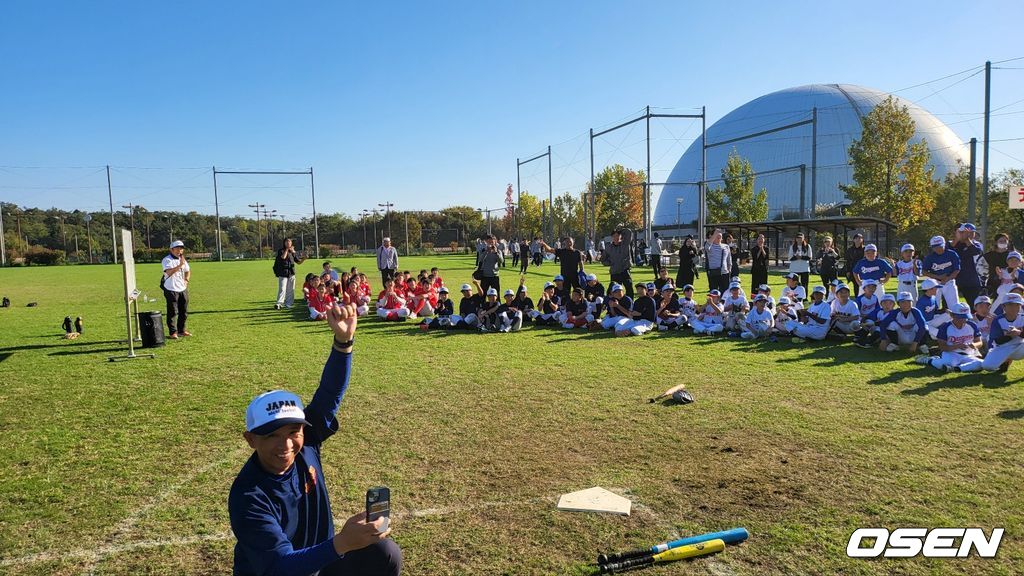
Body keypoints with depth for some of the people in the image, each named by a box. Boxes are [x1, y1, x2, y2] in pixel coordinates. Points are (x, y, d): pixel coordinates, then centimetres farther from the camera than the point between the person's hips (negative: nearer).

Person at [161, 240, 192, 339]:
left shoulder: (182, 259, 12)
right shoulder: (167, 260, -12)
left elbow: (188, 271, 26)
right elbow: (169, 272, -29)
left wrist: (186, 280, 9)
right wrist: (180, 265, -39)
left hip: (183, 289, 7)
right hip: (171, 290, -7)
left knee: (184, 311, 11)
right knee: (173, 312, -5)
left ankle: (181, 330, 23)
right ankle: (173, 332, 0)